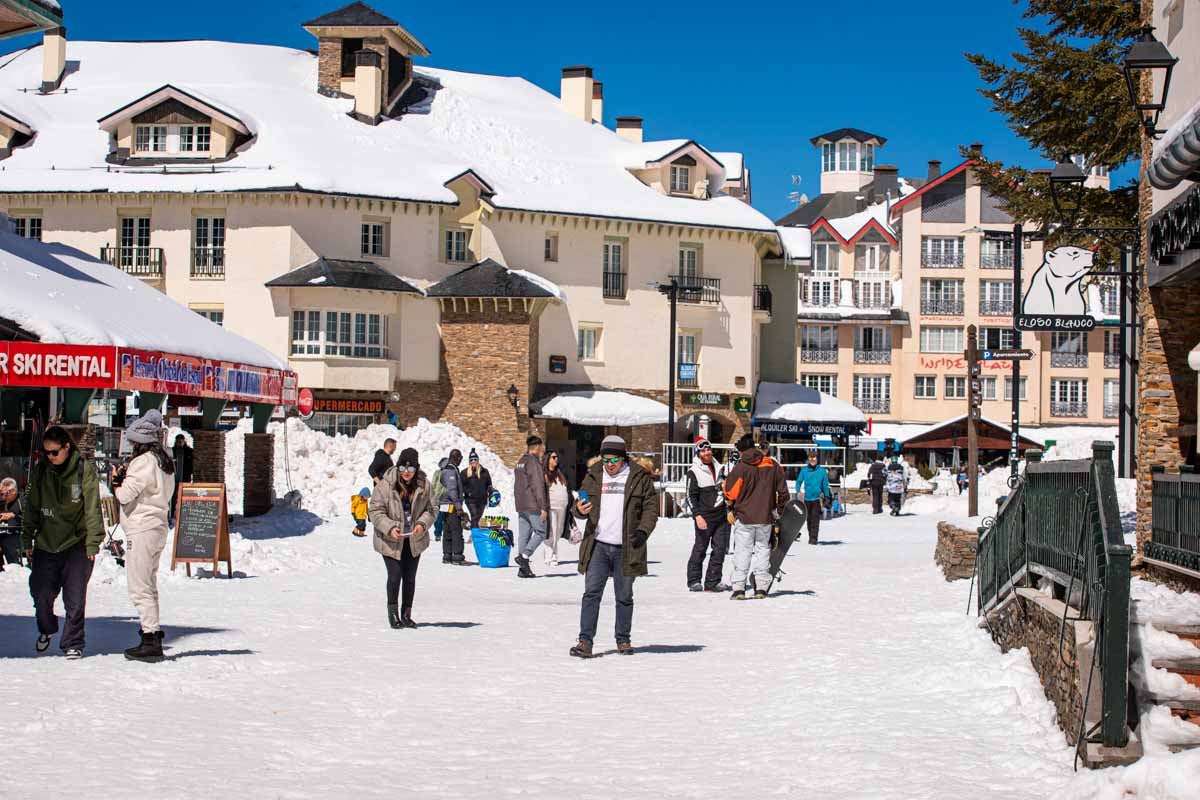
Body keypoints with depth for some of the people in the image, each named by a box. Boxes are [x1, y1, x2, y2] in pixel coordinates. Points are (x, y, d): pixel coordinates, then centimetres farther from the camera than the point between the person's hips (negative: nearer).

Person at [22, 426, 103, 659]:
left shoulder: (84, 470, -7)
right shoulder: (41, 470, 3)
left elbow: (92, 510, -6)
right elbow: (31, 507, 11)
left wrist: (93, 543, -10)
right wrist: (27, 540, 9)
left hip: (76, 544, -3)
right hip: (46, 544, 3)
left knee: (75, 598, -5)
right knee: (41, 594, 4)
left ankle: (72, 643, 10)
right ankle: (46, 630, 33)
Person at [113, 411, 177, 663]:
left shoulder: (143, 462, -16)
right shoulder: (165, 462, 12)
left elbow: (125, 496, -16)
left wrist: (117, 481, 3)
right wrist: (126, 480, 9)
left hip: (141, 531, -9)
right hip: (158, 528, 9)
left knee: (140, 588, -7)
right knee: (150, 586, 16)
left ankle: (151, 639, -10)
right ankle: (153, 633, 18)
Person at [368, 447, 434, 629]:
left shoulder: (423, 485, -4)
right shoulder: (385, 485, -14)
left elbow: (429, 510, 4)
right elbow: (375, 511, -10)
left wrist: (422, 524, -16)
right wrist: (390, 528, -23)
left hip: (414, 540, 3)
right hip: (390, 540, -3)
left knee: (410, 577, 9)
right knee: (395, 575, -9)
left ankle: (406, 614, 22)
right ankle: (393, 612, 8)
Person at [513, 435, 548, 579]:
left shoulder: (520, 463, 16)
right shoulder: (534, 463, -13)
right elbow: (538, 486, -18)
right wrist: (543, 507, -17)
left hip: (521, 506, 9)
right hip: (533, 506, -9)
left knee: (523, 534, 7)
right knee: (540, 533, -2)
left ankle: (523, 569, 6)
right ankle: (524, 556, -16)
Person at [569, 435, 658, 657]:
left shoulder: (639, 478, 2)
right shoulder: (593, 476, 8)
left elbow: (651, 507, 3)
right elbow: (582, 504, 14)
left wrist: (643, 531, -11)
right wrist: (579, 510, -10)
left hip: (626, 547, -1)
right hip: (598, 545, 1)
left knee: (624, 596, 9)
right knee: (592, 593, -6)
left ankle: (623, 640, 21)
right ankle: (585, 641, -6)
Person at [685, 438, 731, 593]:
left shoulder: (717, 467, 14)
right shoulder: (694, 472, -5)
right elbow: (691, 496, -10)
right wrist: (697, 515, -20)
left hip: (721, 515, 6)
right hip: (705, 517, -6)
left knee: (720, 549, 2)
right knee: (700, 548, -2)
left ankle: (713, 581, 7)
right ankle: (694, 581, 7)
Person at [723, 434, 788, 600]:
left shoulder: (740, 468, -11)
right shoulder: (773, 466, 1)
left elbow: (730, 493, -6)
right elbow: (782, 491, 6)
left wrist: (732, 508, 15)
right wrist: (779, 509, 20)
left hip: (744, 518, -3)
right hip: (766, 517, 3)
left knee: (742, 551, 3)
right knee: (763, 549, 15)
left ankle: (739, 588, -3)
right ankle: (761, 587, 11)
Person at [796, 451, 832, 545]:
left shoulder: (822, 471, 1)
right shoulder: (804, 470, 3)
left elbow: (825, 485, 6)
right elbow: (799, 482, 8)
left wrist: (827, 498, 9)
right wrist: (798, 491, -10)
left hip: (817, 498, -2)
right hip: (807, 498, 2)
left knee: (815, 519, -11)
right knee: (809, 519, 10)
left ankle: (814, 538, -14)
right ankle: (810, 536, 23)